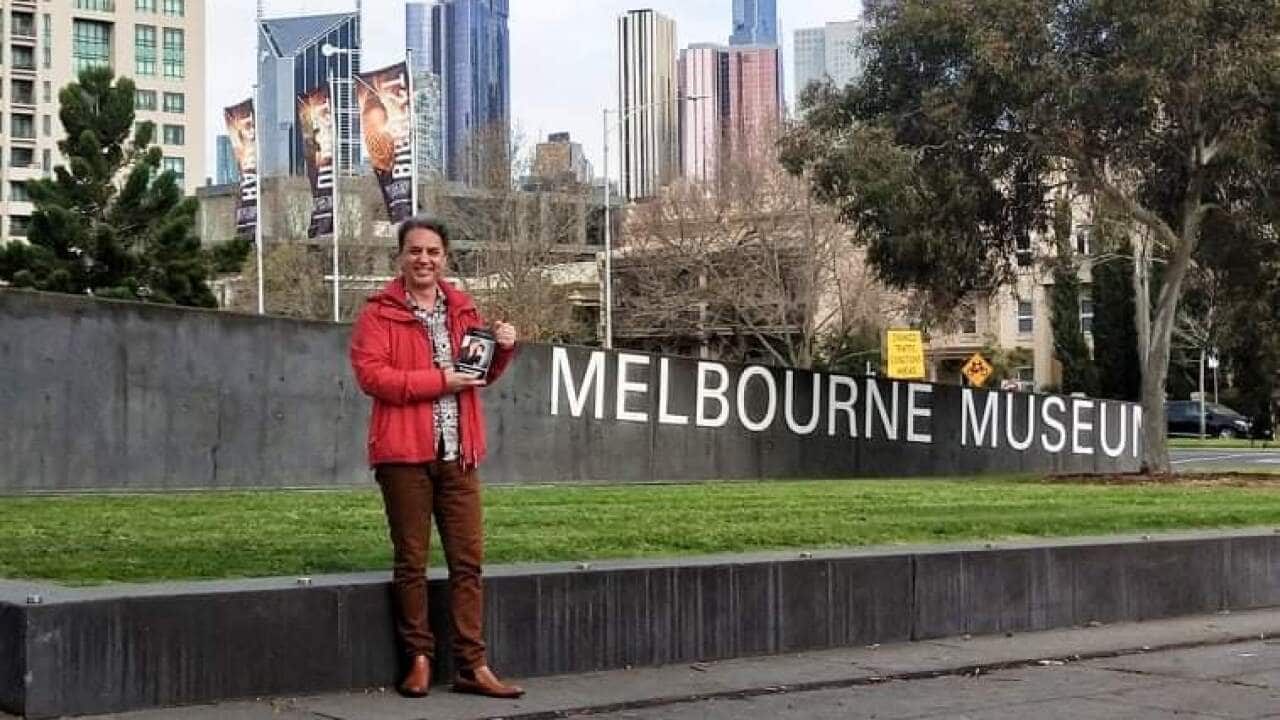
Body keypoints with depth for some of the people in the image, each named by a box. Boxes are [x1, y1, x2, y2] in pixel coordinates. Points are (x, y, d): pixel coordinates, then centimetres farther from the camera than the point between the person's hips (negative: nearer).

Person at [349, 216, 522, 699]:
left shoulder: (462, 310, 15)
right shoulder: (379, 312, -1)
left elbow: (484, 374, 25)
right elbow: (371, 375, -14)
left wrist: (503, 348, 3)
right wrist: (438, 380, -17)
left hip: (457, 453, 4)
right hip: (404, 453, -4)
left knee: (468, 559, 2)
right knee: (411, 562, 3)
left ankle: (471, 665, 7)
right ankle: (419, 659, 14)